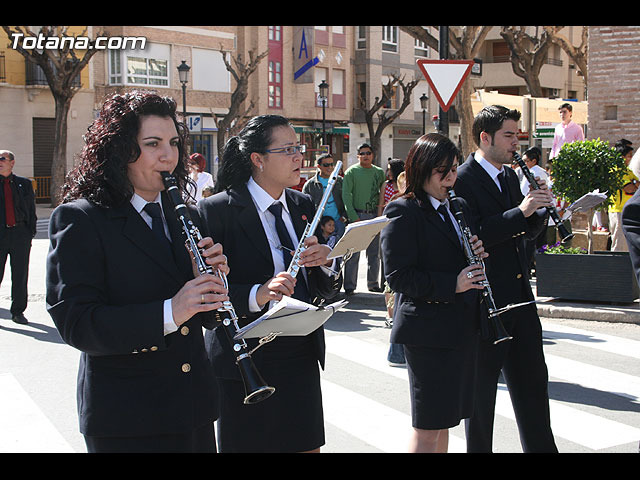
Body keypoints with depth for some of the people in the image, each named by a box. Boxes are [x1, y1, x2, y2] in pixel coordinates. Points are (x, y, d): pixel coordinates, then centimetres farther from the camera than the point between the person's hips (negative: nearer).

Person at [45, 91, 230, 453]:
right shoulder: (78, 220, -9)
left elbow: (209, 317, 11)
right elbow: (75, 323, -19)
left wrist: (213, 279, -10)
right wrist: (167, 313, -29)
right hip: (124, 419, -5)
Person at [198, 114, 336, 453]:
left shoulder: (302, 205, 9)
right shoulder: (218, 209, -12)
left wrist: (321, 258, -8)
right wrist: (256, 295, -33)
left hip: (301, 355, 6)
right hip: (245, 360, -6)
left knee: (307, 445, 12)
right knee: (247, 445, 6)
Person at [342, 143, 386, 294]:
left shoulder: (379, 172, 11)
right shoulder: (351, 172, -1)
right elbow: (346, 195, -7)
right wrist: (353, 216, -14)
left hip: (374, 216, 4)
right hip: (357, 215, -4)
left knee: (374, 252, 9)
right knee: (353, 252, -5)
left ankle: (373, 283, 19)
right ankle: (349, 286, 1)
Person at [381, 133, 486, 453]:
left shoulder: (457, 208, 15)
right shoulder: (403, 211, -10)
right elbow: (398, 277, -17)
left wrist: (477, 254, -1)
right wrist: (451, 285, -23)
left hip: (461, 327, 8)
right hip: (428, 330, -8)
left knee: (444, 420, 15)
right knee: (427, 427, -2)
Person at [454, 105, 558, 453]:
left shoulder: (511, 176, 12)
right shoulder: (462, 180, -14)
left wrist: (540, 208, -2)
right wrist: (520, 211, -25)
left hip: (520, 297, 8)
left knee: (533, 381, 12)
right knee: (481, 387, 6)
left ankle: (541, 447, 22)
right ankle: (478, 447, 20)